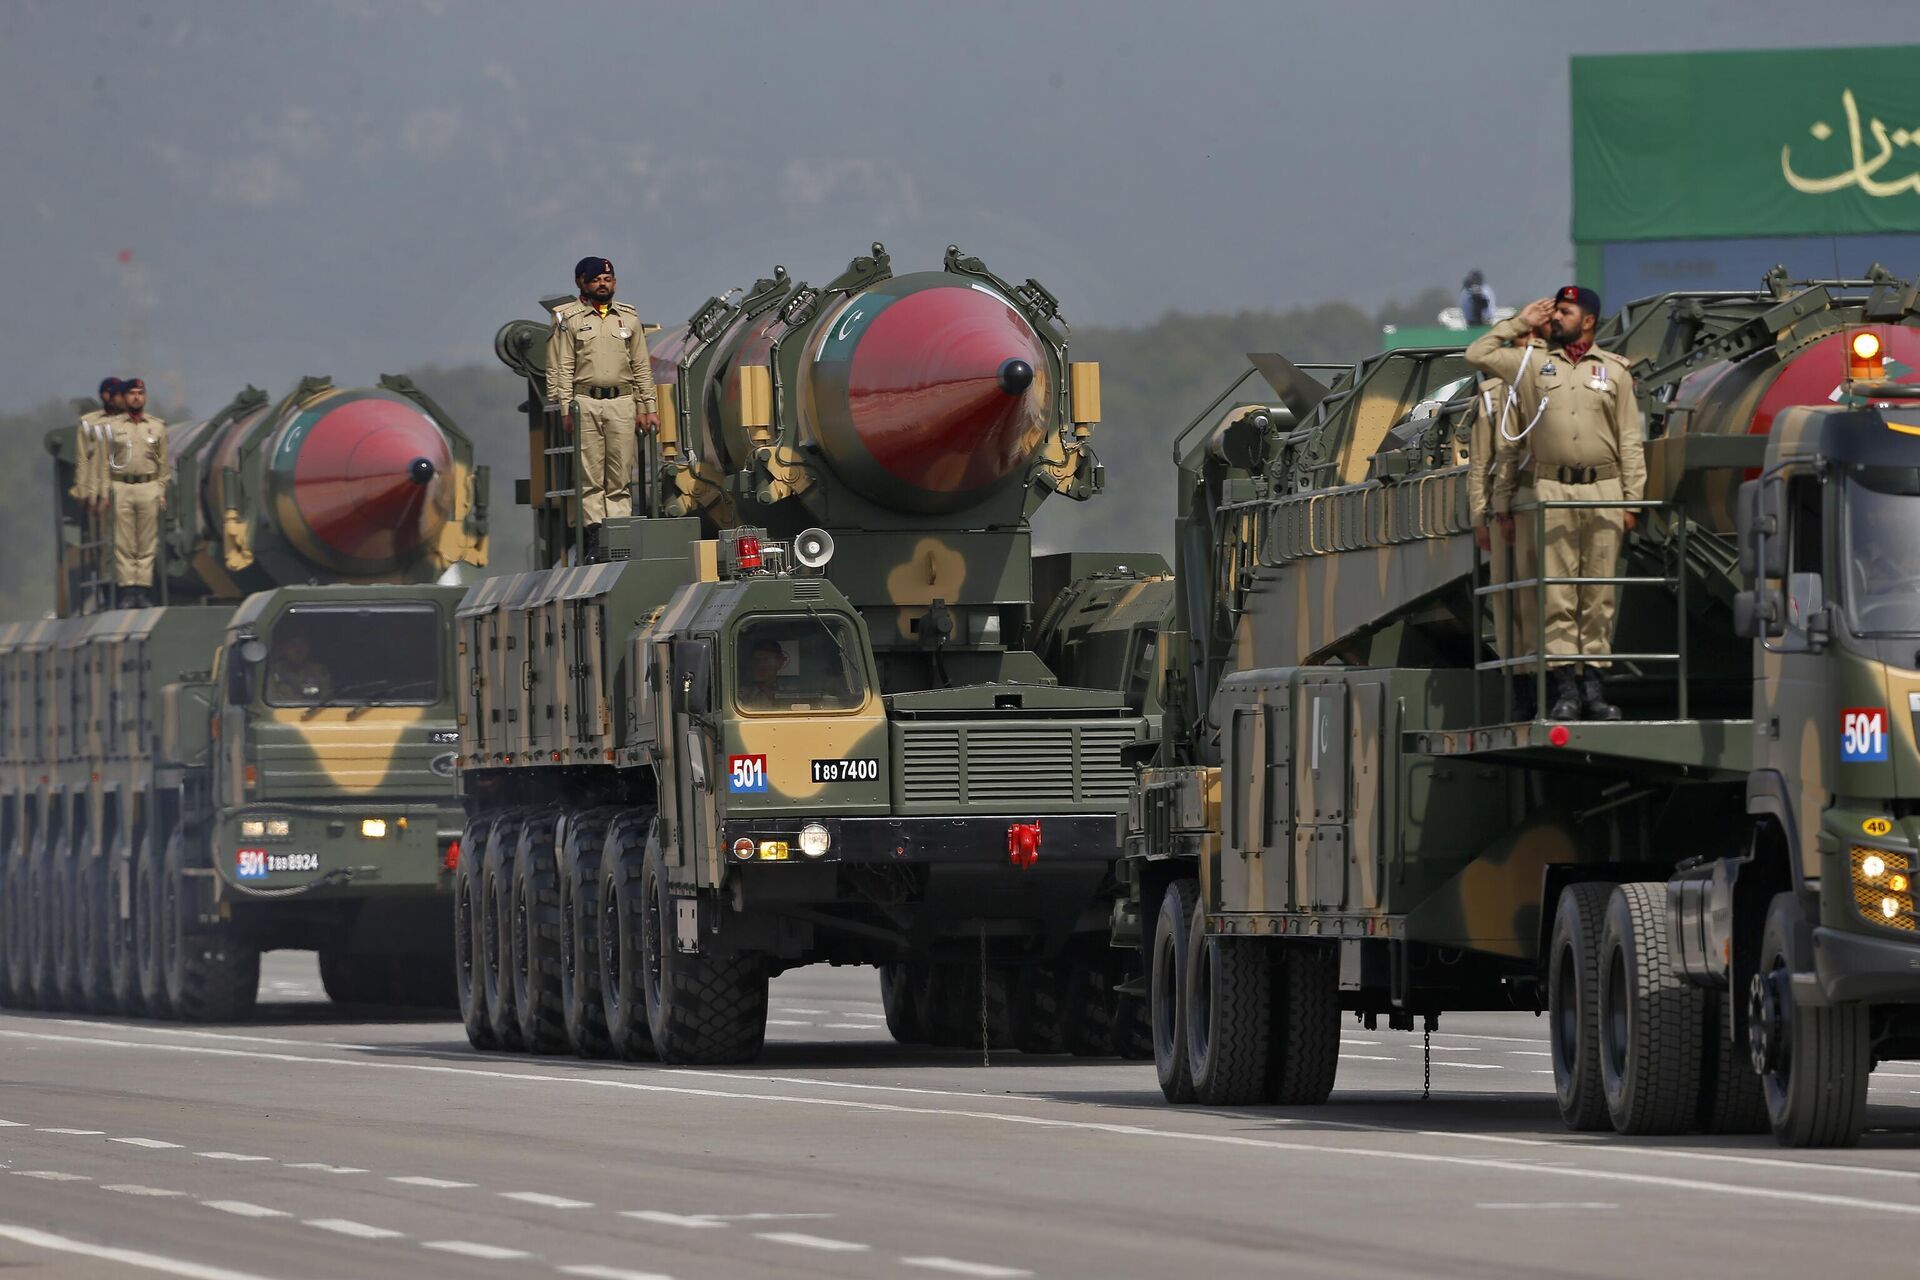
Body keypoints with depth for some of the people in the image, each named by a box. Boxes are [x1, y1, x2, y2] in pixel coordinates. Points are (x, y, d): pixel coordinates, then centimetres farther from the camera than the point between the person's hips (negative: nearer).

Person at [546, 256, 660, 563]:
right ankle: (595, 537, -6)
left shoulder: (628, 318, 16)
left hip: (621, 403, 3)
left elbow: (642, 367, 16)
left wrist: (648, 407, 9)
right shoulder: (568, 319, 6)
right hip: (584, 403, -3)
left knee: (621, 478, 0)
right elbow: (560, 368, 0)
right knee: (590, 476, -5)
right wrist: (565, 408, -10)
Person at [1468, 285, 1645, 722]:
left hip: (1603, 491, 1)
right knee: (1556, 593, -6)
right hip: (1551, 489, -1)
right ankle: (1564, 686, -7)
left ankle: (1593, 683, 4)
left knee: (1599, 595, 1)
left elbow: (1629, 442, 11)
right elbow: (1477, 354, 12)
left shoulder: (1614, 370, 13)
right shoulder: (1531, 363, 13)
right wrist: (1520, 322, 15)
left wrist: (1631, 500, 4)